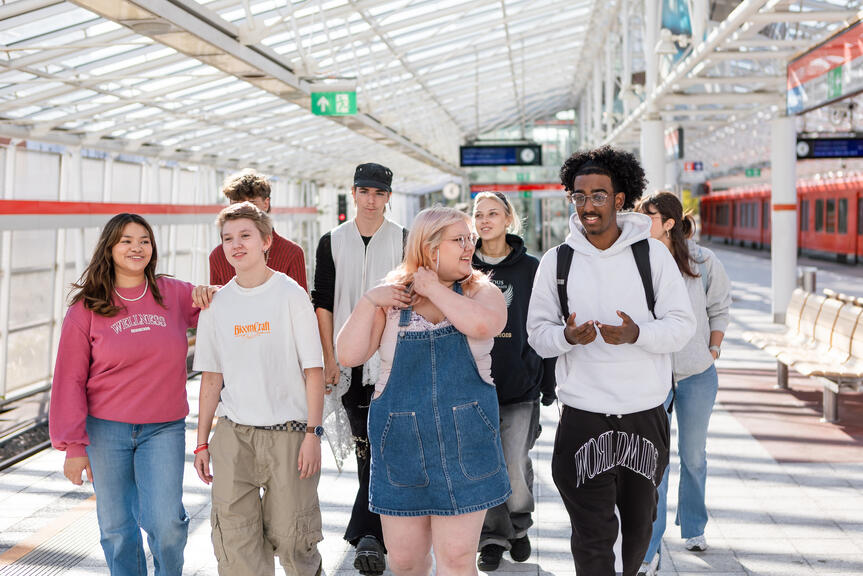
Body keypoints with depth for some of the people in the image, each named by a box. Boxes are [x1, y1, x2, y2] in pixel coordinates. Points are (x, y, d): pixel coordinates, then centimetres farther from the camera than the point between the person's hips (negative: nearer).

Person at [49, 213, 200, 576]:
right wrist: (73, 446, -3)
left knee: (166, 522, -7)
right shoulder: (87, 307, 0)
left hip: (164, 428, 0)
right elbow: (70, 379, 1)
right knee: (116, 529, 6)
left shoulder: (175, 295, 3)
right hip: (106, 429, 0)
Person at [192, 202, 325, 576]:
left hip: (288, 432, -3)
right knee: (234, 540, -1)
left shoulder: (290, 294, -3)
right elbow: (211, 376, 11)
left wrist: (313, 433, -10)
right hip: (233, 433, 3)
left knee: (290, 537, 3)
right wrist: (202, 442, 9)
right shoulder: (217, 303, 6)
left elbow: (313, 369, -4)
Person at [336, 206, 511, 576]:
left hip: (464, 442, -1)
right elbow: (348, 355, -3)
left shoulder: (480, 291, 2)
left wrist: (432, 287, -13)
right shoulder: (390, 298, 4)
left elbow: (483, 324, -23)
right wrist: (369, 301, -10)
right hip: (401, 443, 1)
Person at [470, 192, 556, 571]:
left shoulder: (530, 269, 3)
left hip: (520, 384, -1)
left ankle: (519, 526, 25)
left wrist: (549, 383, 4)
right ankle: (493, 537, 19)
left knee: (516, 466, -1)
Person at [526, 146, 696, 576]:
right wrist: (566, 336, -20)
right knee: (592, 536, -1)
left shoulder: (652, 253, -1)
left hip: (645, 413, 1)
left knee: (640, 522, 20)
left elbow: (683, 325, -3)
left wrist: (637, 334, -22)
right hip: (583, 417, -1)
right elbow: (537, 334, 3)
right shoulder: (556, 261, 1)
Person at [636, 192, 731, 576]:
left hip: (697, 374, 2)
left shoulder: (703, 262, -5)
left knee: (693, 456, 15)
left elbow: (720, 307, 10)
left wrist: (714, 349, 4)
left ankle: (693, 528, 36)